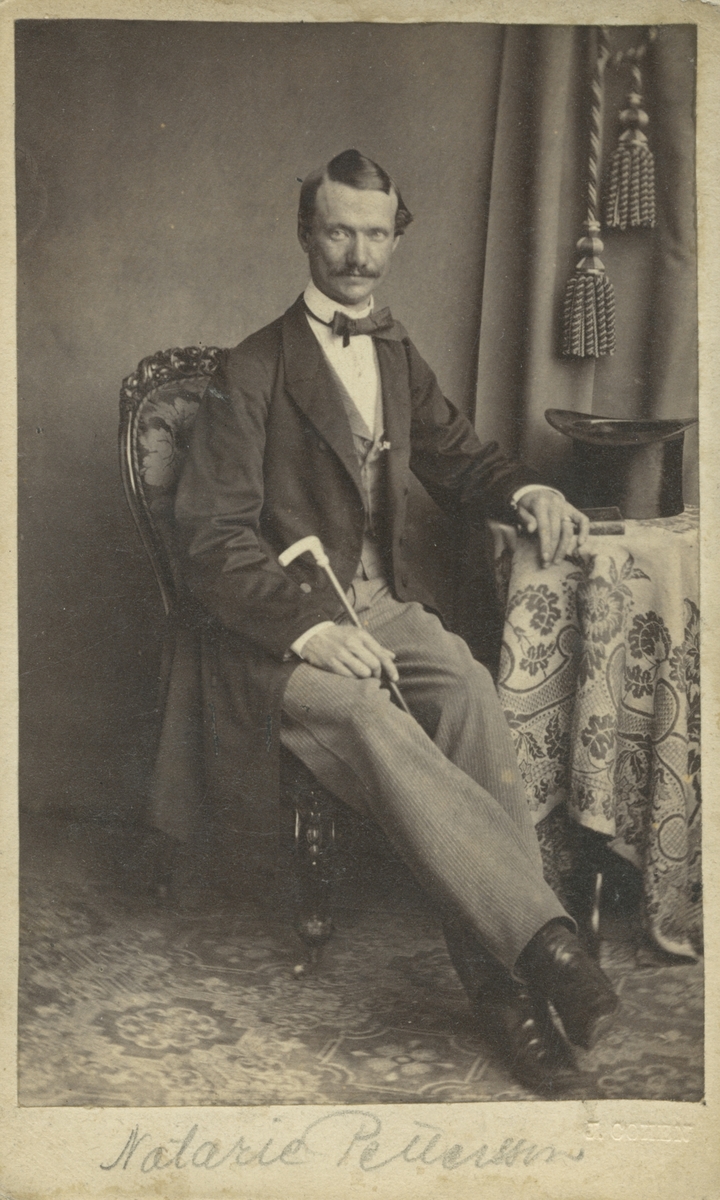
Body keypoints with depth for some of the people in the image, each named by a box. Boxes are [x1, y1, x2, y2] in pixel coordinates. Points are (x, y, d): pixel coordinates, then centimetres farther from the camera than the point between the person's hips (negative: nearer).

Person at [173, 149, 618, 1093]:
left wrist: (525, 492, 2)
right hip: (283, 625, -4)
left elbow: (457, 458, 27)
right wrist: (309, 624, -25)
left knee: (470, 692, -29)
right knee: (369, 721, -36)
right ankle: (544, 936, -39)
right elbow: (212, 536, -9)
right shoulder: (253, 371, -1)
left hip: (382, 604, 5)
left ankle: (499, 974, -32)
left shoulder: (397, 355, 19)